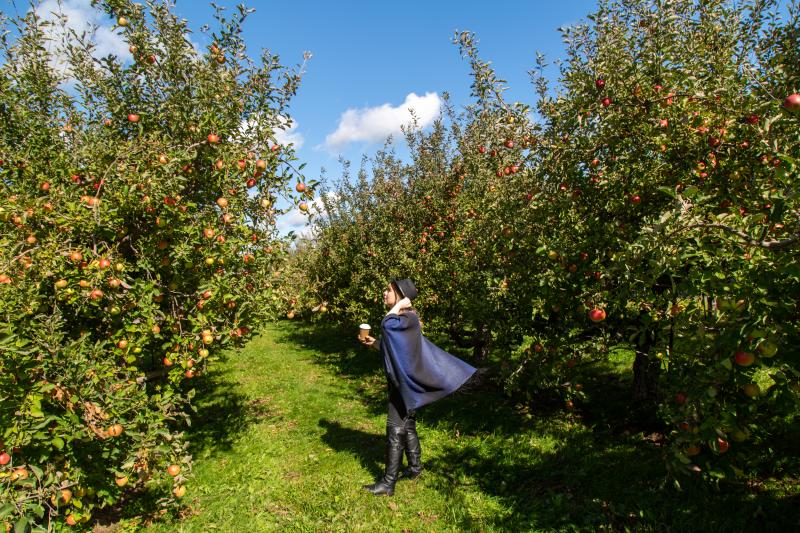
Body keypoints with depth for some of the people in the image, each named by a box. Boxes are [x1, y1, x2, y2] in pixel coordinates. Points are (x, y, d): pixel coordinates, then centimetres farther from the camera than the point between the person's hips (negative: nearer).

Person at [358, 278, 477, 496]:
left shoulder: (409, 318, -19)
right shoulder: (401, 319, 10)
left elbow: (386, 325, -39)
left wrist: (397, 306, -24)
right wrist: (373, 343, 10)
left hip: (405, 382, -9)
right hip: (401, 380, 9)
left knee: (395, 430, -4)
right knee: (407, 426, 20)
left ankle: (388, 483, 5)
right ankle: (415, 468, 35)